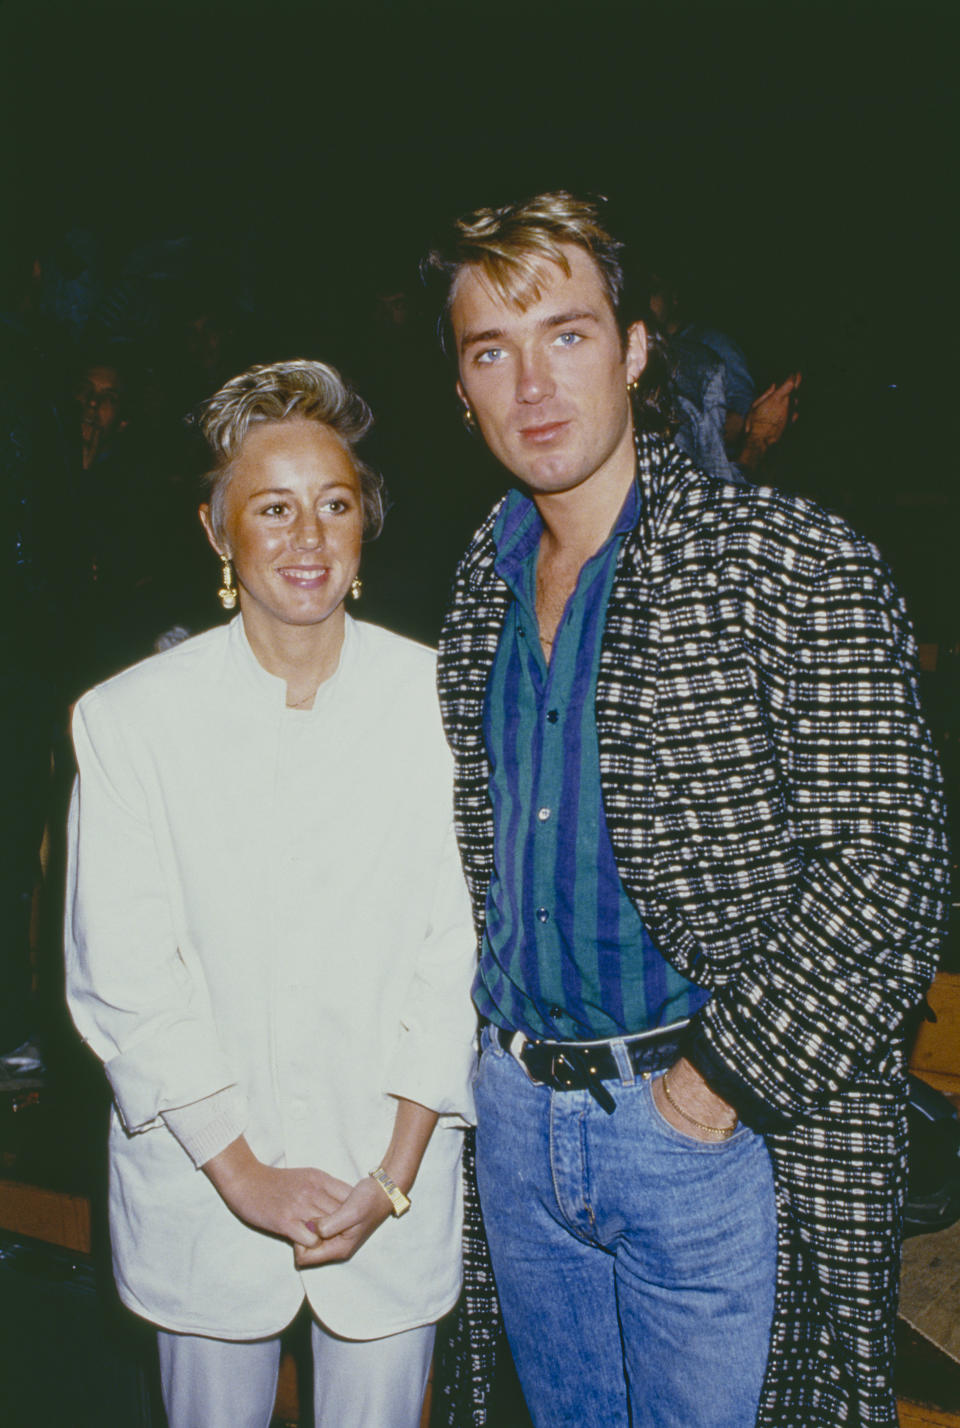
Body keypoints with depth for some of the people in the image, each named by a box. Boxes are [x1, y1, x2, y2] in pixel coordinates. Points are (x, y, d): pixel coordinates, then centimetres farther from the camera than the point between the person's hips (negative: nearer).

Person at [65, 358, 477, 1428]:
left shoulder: (435, 700, -6)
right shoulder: (128, 718, -7)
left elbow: (455, 951, -5)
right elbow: (121, 975, -6)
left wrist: (396, 1174, -8)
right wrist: (241, 1173, -10)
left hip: (393, 1186, 0)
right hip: (201, 1183, 0)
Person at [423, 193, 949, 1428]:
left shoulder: (794, 565, -14)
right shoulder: (485, 584, 5)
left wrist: (723, 1083, -17)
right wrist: (490, 1045, 7)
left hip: (716, 1124, -5)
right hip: (514, 1107, 6)